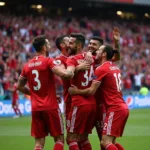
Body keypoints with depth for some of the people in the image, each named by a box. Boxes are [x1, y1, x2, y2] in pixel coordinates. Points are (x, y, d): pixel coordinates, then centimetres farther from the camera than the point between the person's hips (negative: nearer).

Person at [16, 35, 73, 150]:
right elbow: (64, 74, -24)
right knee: (59, 138, 6)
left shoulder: (27, 65, 11)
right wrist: (72, 73, -5)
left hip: (35, 108, 5)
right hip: (51, 107, -5)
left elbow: (19, 86, 19)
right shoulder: (48, 61, -9)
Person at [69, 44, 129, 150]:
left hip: (114, 109, -9)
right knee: (111, 142, 15)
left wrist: (76, 91, 1)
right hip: (123, 107, 9)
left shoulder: (101, 69, -10)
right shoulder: (115, 67, 14)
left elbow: (91, 91, -13)